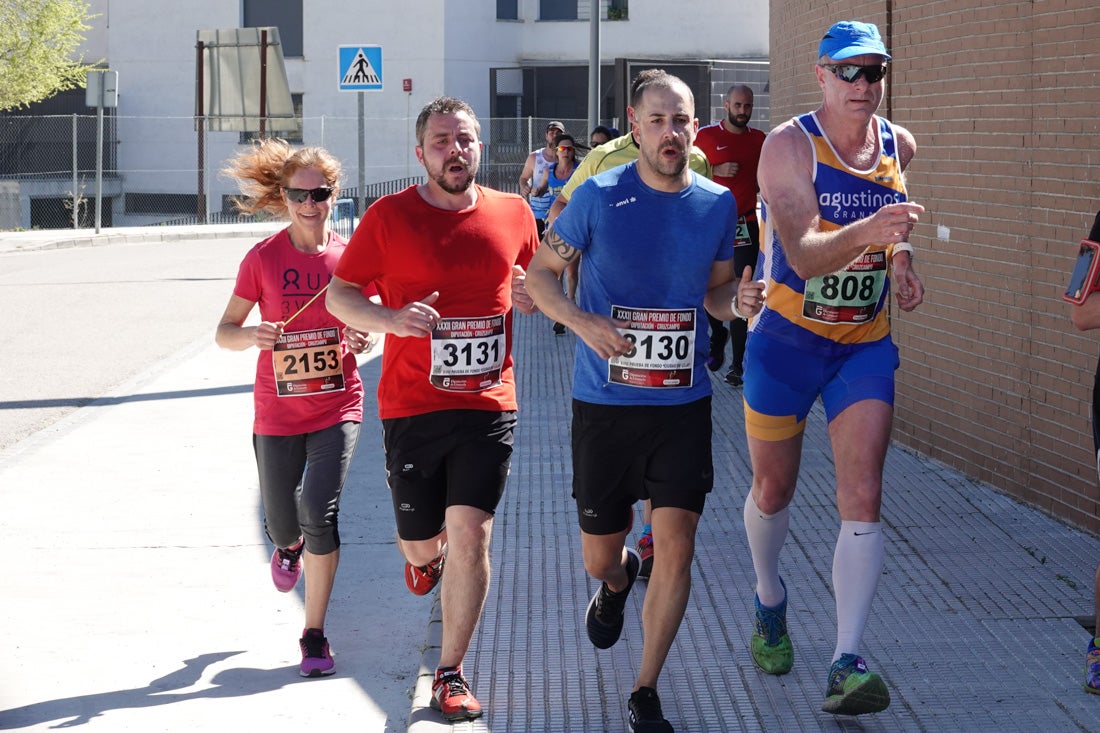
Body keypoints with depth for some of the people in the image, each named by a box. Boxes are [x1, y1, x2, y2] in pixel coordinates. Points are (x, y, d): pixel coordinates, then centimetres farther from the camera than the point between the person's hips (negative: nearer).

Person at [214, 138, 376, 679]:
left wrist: (365, 339, -12)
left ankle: (314, 635, -1)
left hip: (337, 407, -1)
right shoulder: (263, 259, -6)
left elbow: (364, 320, 11)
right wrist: (253, 335, -23)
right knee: (282, 525, 10)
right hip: (277, 414, 1)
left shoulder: (349, 256, -3)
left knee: (319, 513, -16)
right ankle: (289, 546, 52)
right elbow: (225, 332, -2)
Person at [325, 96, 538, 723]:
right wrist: (391, 318, -19)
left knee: (470, 535, -8)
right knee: (420, 541, 11)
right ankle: (425, 553, 51)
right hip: (412, 406, -1)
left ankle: (451, 672, 5)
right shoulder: (389, 217, -5)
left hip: (488, 406, 1)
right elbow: (339, 294, -1)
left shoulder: (513, 213, 4)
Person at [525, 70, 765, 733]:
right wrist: (582, 321, -18)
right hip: (604, 403, -1)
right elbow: (540, 273, 0)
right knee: (599, 554, 10)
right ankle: (617, 581, 50)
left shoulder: (718, 204, 1)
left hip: (683, 404, 1)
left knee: (676, 545, -9)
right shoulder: (600, 198, -7)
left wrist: (741, 298, -10)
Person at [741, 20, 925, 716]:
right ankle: (770, 599, 45)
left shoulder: (899, 145, 0)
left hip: (865, 345, 2)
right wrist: (867, 232, -48)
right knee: (774, 489, 13)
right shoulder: (788, 146, -16)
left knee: (863, 497, -13)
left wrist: (900, 257, 5)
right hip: (788, 339, -2)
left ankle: (846, 665, -16)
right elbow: (803, 255, -30)